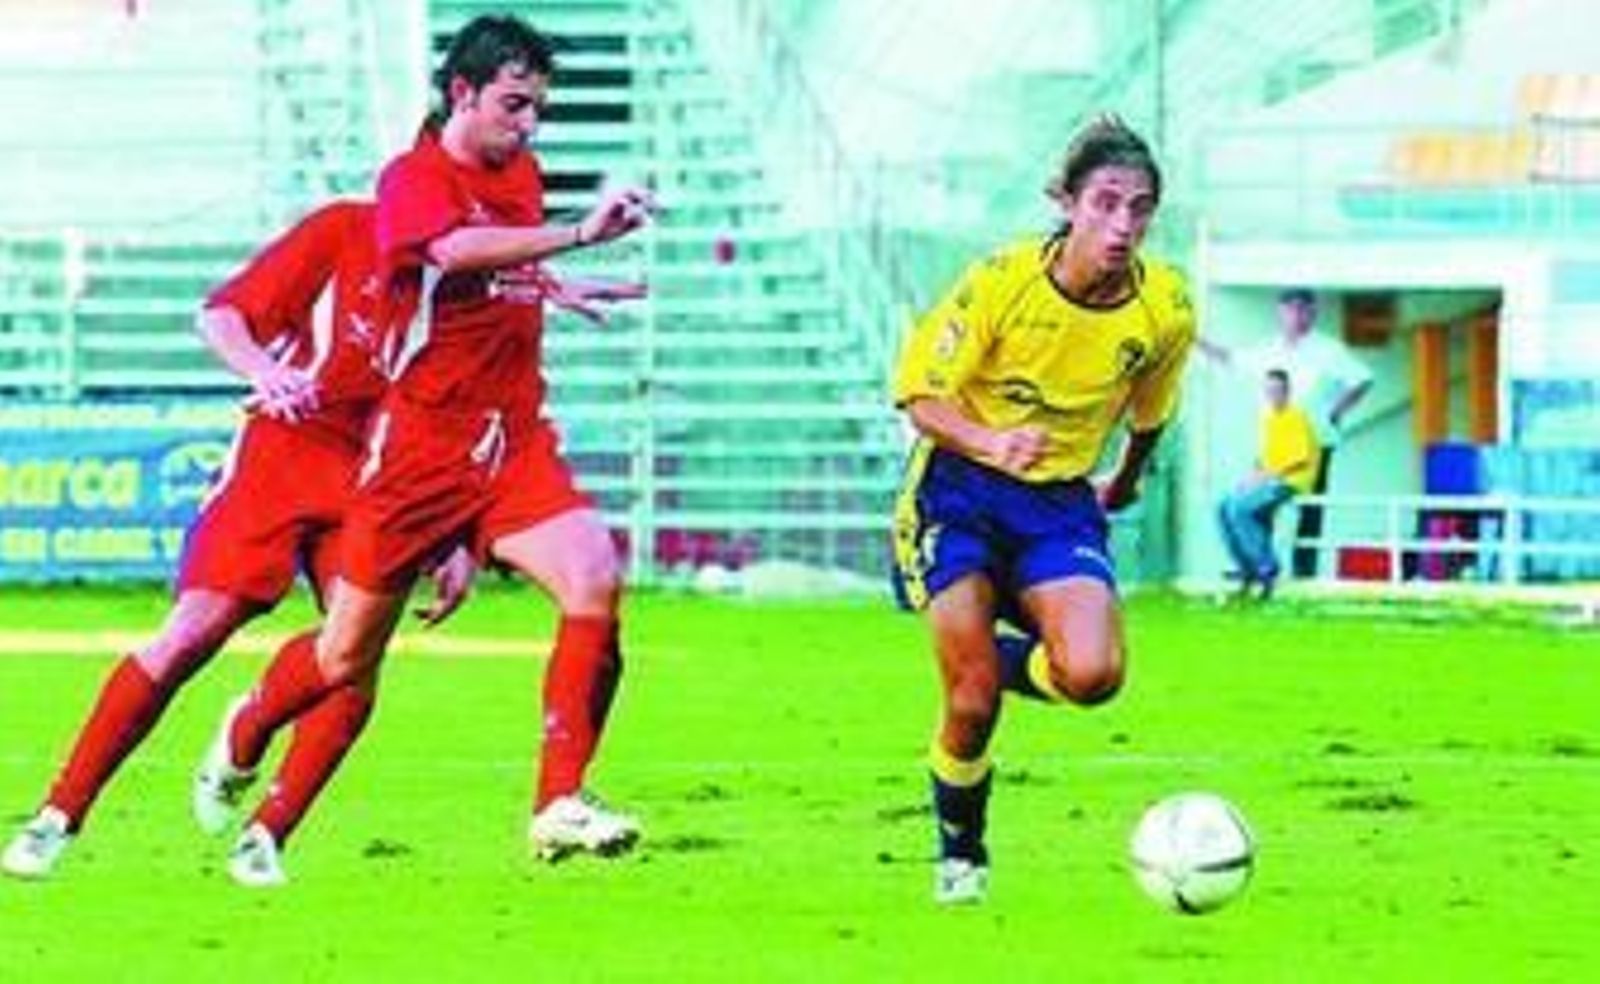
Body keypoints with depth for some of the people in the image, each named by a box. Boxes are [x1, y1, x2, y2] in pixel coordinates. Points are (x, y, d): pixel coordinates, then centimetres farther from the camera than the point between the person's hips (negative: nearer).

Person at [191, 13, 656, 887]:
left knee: (594, 578, -21)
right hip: (420, 447, -5)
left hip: (514, 445, 5)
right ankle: (244, 734, 40)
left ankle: (559, 805, -17)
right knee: (347, 655, 7)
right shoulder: (412, 182, -14)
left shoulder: (521, 175, 11)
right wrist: (578, 235, -44)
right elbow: (456, 249, -37)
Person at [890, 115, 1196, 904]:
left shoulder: (1165, 310, -8)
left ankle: (998, 658, 13)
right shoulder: (1002, 281, -17)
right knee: (972, 701, -11)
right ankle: (959, 853, 17)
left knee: (1091, 673, -23)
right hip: (960, 491, -2)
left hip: (1061, 500, 2)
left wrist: (1126, 480, 27)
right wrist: (990, 444, -30)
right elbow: (920, 394, -13)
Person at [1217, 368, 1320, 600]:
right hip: (1268, 480, 9)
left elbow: (1303, 458, -18)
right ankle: (1247, 568, -2)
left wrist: (1270, 475, -21)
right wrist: (1255, 473, 3)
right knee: (1224, 509, -8)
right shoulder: (1267, 416, 13)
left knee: (1240, 510, -26)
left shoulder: (1296, 418, -12)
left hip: (1291, 482, -9)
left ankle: (1267, 568, -17)